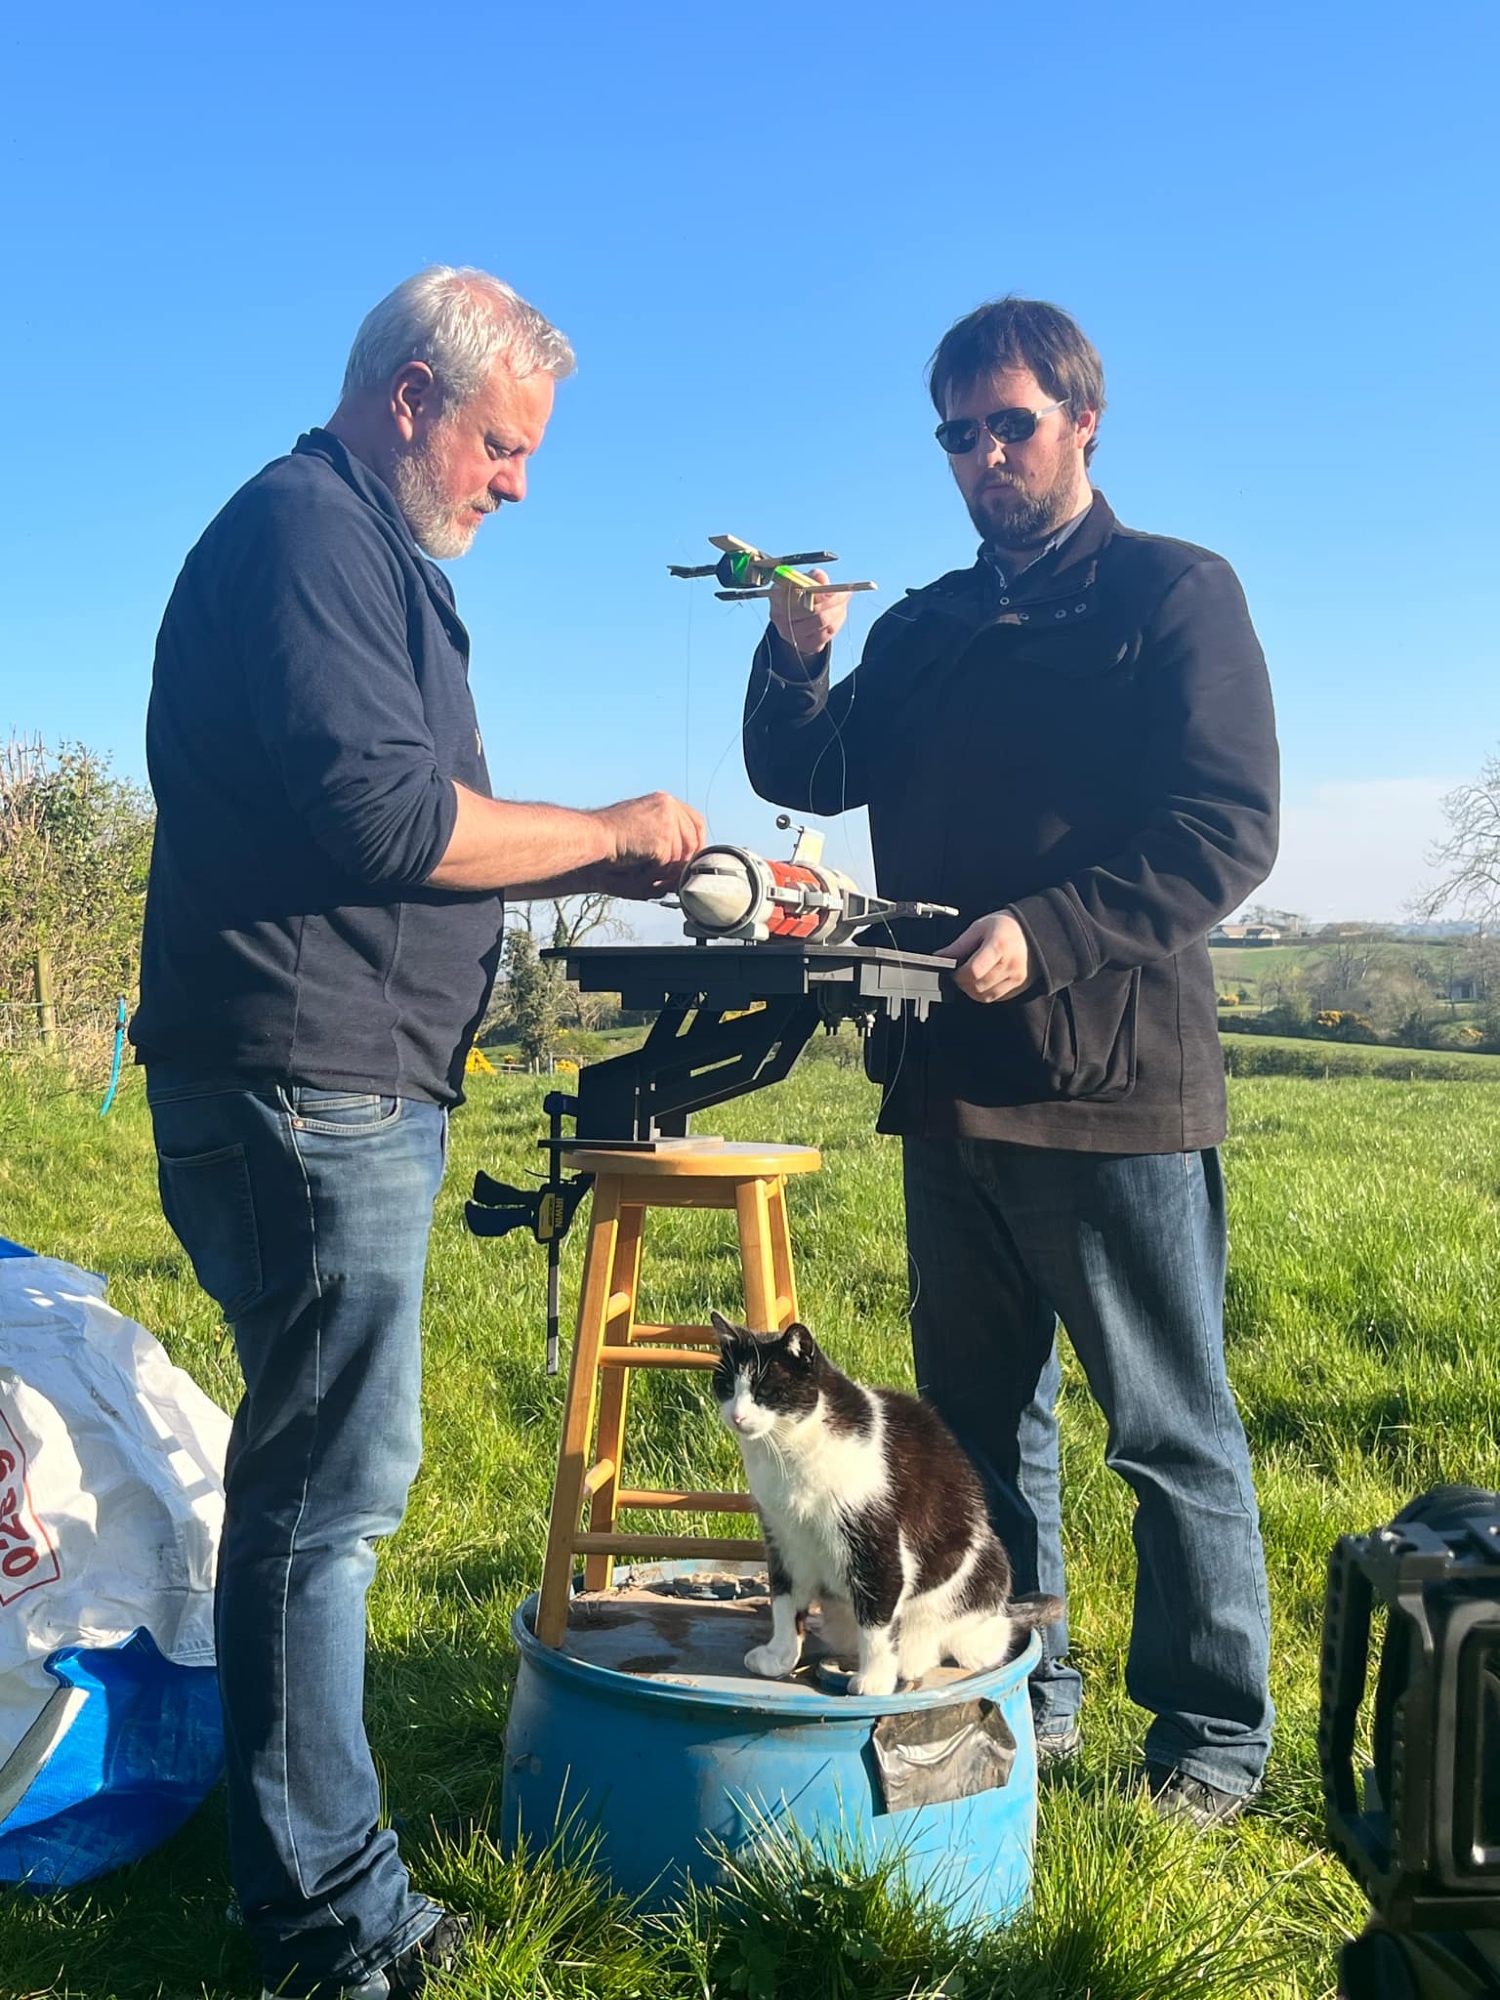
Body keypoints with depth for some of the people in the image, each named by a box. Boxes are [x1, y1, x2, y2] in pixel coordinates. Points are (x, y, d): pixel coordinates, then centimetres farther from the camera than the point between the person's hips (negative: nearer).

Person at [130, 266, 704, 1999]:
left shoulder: (368, 555, 23)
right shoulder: (304, 530, -10)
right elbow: (381, 814, -22)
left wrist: (598, 866, 15)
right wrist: (605, 831, -9)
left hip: (350, 1092, 11)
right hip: (306, 1089, -11)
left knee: (315, 1483, 16)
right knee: (327, 1489, -4)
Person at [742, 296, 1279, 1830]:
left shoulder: (1175, 594, 0)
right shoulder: (924, 631, 17)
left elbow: (1228, 832, -10)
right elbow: (806, 777, 12)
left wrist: (1044, 933, -21)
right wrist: (797, 660, -7)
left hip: (1114, 1086, -6)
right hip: (952, 1091, 6)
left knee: (1171, 1429, 4)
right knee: (978, 1420, 14)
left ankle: (1213, 1734, 19)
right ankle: (1021, 1698, 30)